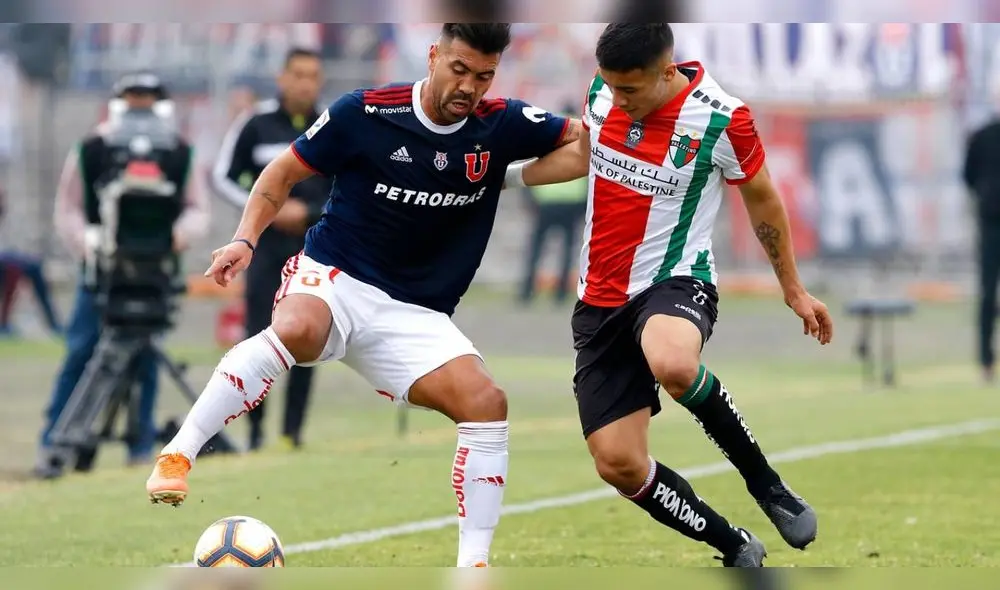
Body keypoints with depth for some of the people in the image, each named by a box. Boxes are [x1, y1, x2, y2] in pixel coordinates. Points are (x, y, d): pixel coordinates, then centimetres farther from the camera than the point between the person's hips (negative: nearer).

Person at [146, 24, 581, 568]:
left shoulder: (501, 126, -3)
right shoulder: (364, 114, -10)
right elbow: (284, 172, 2)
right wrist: (245, 240, -11)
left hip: (415, 315, 4)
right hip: (334, 277, -4)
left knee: (486, 405, -16)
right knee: (296, 329, -38)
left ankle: (473, 565, -7)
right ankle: (176, 456, -31)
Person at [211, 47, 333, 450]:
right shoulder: (255, 124, -3)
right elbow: (223, 178, 1)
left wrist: (308, 213, -10)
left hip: (313, 249, 2)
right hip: (266, 246, -2)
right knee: (259, 337, -7)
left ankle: (293, 431, 7)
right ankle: (255, 429, 2)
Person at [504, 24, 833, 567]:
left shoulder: (721, 120, -16)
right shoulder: (604, 92, -3)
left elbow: (761, 199, 1)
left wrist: (793, 289, 10)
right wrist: (506, 174, 16)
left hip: (674, 283, -5)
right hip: (600, 300, 5)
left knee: (672, 365, -41)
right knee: (617, 463, -5)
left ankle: (764, 482, -15)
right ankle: (736, 549, 16)